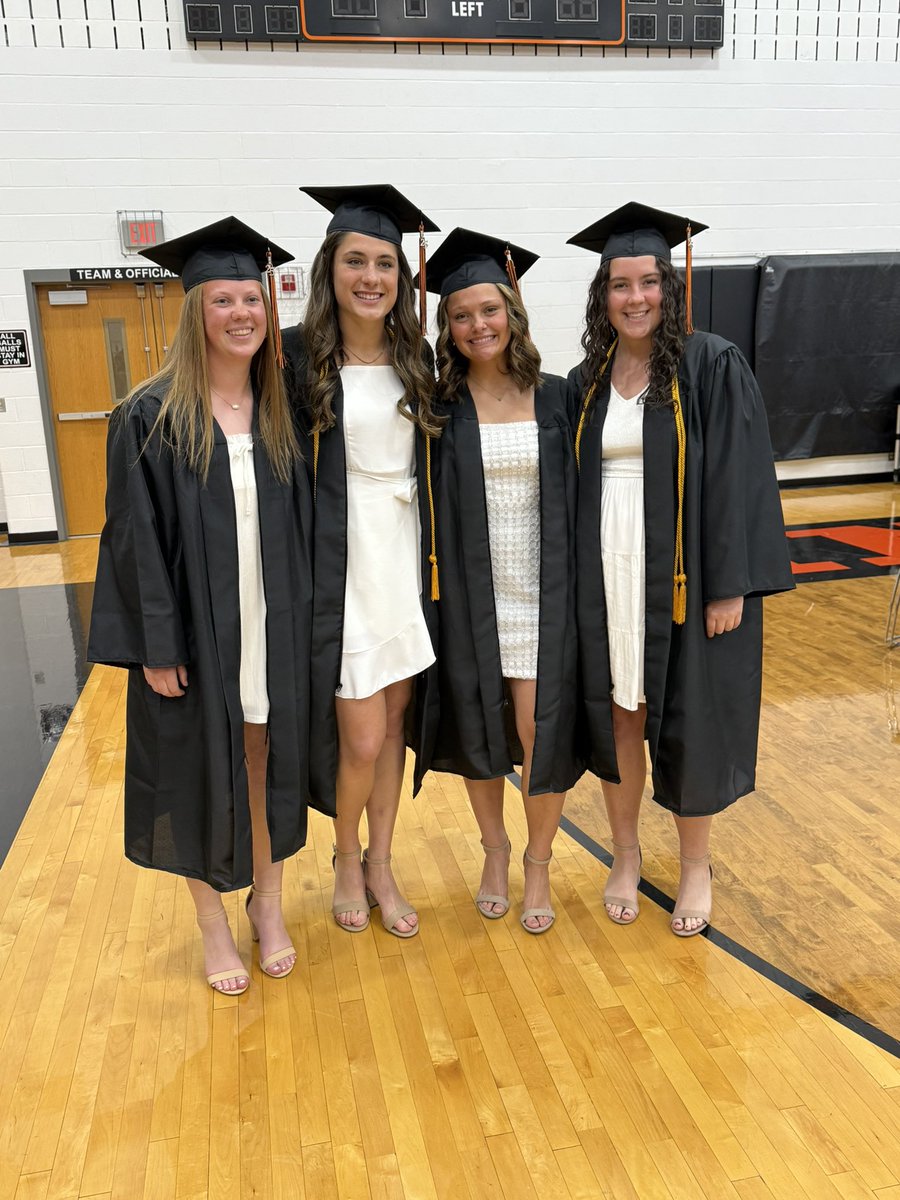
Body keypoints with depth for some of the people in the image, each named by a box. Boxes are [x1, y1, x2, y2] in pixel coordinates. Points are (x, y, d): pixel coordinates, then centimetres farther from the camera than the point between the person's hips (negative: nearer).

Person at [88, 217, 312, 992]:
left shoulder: (282, 412, 4)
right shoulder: (152, 417, -7)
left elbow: (303, 524, 6)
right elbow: (136, 538, -9)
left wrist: (304, 620, 2)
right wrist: (158, 646, -12)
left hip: (274, 628, 3)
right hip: (194, 631, -3)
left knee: (269, 762, 13)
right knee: (202, 772, 10)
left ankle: (269, 905, 35)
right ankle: (214, 925, 30)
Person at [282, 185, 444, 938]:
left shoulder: (417, 359, 7)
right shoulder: (298, 357, -6)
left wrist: (432, 561, 8)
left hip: (405, 561, 4)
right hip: (339, 564, -4)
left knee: (392, 722, 12)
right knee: (361, 737, -2)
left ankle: (381, 864, 30)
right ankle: (348, 861, 26)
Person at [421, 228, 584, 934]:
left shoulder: (554, 398, 1)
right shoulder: (439, 406, -2)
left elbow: (575, 501, 4)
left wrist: (573, 591, 0)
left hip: (540, 591, 0)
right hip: (470, 592, 0)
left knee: (541, 731, 1)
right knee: (479, 727, 11)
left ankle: (539, 862, 26)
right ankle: (495, 851, 35)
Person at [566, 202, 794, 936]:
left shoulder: (712, 366, -6)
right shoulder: (588, 382, 8)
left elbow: (738, 479, -10)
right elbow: (574, 484, 11)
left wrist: (731, 586, -15)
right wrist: (577, 577, 6)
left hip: (685, 575, -4)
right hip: (608, 576, 4)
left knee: (688, 718, 6)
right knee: (616, 713, 11)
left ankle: (696, 864, 28)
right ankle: (626, 854, 31)